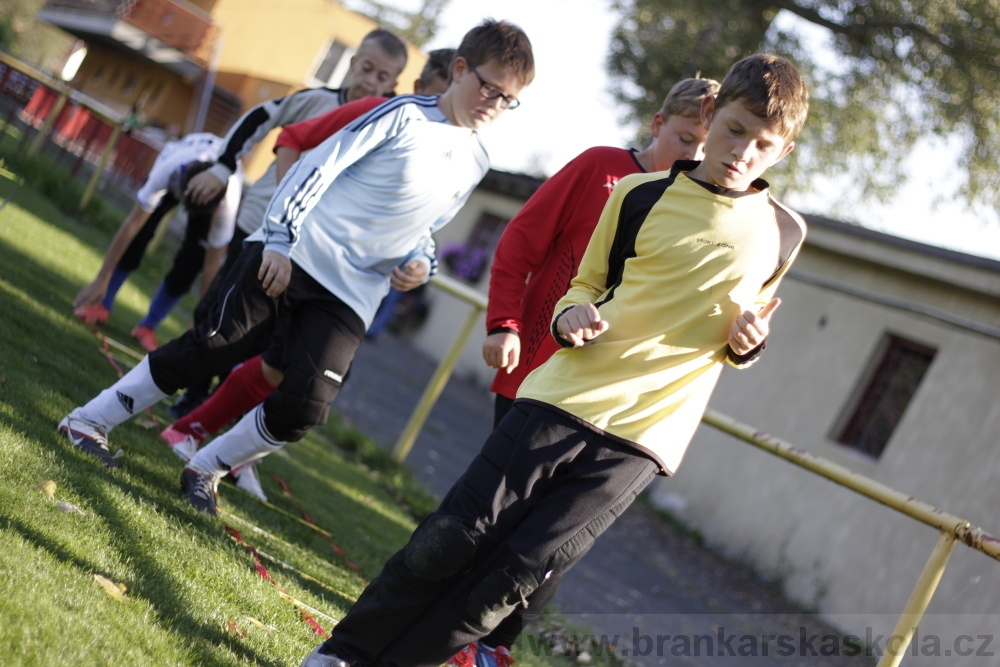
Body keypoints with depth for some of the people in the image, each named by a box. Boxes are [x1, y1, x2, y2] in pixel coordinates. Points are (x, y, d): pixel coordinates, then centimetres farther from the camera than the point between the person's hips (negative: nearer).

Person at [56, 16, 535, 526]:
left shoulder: (474, 164, 12)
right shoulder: (405, 114, -4)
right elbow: (318, 165, -8)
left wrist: (418, 264, 3)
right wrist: (279, 239, -15)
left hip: (350, 295, 4)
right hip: (292, 251, -4)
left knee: (303, 409, -11)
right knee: (214, 347, -7)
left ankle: (206, 470, 9)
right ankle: (89, 421, 7)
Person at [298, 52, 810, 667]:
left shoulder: (783, 234, 6)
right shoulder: (639, 195, 4)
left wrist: (745, 344, -1)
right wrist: (572, 315, -7)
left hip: (639, 443, 0)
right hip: (562, 401, 0)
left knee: (512, 577, -8)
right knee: (453, 540, -4)